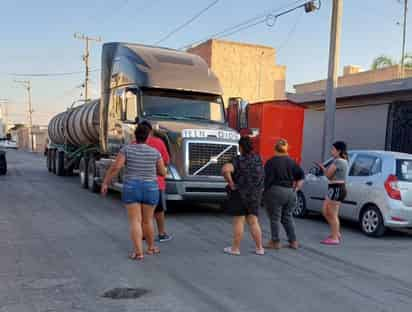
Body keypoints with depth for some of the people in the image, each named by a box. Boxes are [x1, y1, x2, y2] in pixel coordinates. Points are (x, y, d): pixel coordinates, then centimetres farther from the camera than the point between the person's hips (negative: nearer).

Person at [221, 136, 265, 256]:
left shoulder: (238, 161, -15)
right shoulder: (258, 159, 3)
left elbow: (225, 169, -32)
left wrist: (230, 183, -20)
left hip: (240, 195, -5)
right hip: (255, 195, 5)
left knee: (238, 222, 2)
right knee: (253, 222, 11)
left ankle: (236, 248, 9)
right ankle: (259, 248, 13)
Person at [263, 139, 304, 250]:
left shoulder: (271, 162, -9)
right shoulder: (291, 161, 7)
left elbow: (268, 179, -13)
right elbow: (301, 175, 7)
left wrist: (265, 191, -5)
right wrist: (296, 188, 11)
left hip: (276, 192, -5)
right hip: (290, 192, 6)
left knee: (275, 218, 5)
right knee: (288, 217, 17)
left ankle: (276, 242, 11)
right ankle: (293, 241, 19)